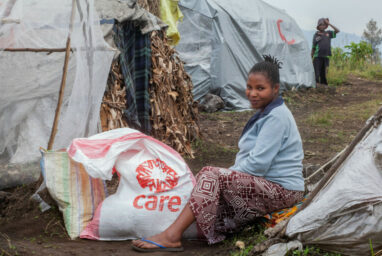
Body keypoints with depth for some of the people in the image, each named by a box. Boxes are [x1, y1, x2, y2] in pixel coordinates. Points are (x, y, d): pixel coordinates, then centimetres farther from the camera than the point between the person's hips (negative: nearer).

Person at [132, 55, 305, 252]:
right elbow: (252, 157, 17)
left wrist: (227, 175, -11)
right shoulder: (264, 114, 17)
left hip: (282, 190, -10)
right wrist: (229, 173, 1)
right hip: (266, 185, 10)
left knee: (211, 175, -23)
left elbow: (258, 164, -22)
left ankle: (171, 236, -25)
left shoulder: (276, 117, -16)